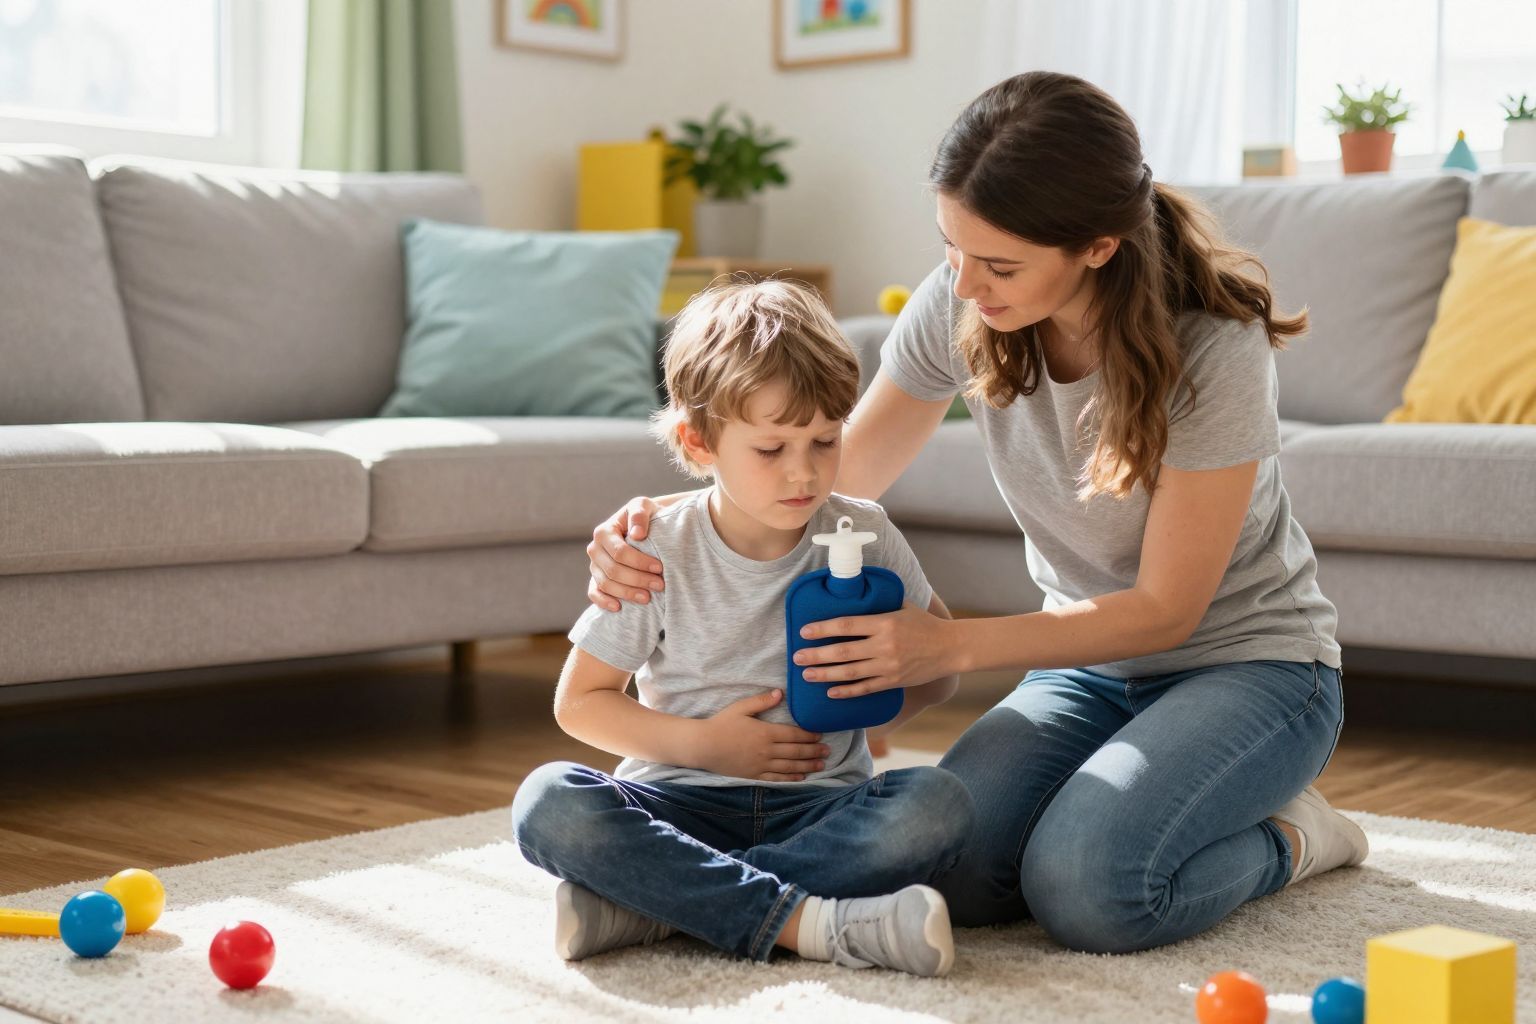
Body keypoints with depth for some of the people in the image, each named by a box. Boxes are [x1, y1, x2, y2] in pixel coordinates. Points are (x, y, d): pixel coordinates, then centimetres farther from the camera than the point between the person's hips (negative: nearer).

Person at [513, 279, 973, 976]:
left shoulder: (864, 537, 2)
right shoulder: (658, 554, -2)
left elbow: (941, 663, 12)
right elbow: (579, 702, 4)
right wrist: (703, 743, -10)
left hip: (817, 802, 2)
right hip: (683, 799, -1)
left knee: (938, 804, -30)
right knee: (548, 802, -29)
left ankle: (644, 902, -30)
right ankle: (806, 921, -35)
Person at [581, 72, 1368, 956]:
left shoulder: (1213, 349, -26)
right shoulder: (958, 307, -13)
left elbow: (1166, 609, -20)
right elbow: (832, 478, -2)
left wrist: (949, 645, -30)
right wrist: (671, 521, -21)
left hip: (1248, 660, -4)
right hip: (1091, 661, 5)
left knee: (1086, 889, -30)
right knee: (949, 869, -22)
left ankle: (1288, 836, 1)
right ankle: (1127, 802, 8)